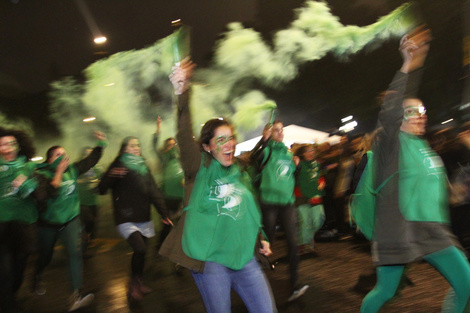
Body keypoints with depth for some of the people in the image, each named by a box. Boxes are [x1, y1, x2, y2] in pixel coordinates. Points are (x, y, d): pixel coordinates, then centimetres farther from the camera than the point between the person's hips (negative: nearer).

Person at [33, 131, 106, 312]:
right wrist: (59, 172, -30)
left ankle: (77, 294, -21)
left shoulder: (72, 170, 0)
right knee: (46, 256, 16)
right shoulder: (42, 174, -14)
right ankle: (37, 278, 51)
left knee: (75, 252, -18)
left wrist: (100, 144, -9)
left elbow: (91, 160, 3)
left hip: (70, 220, 2)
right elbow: (48, 193, -31)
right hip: (48, 223, -2)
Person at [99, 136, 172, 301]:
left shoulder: (143, 167, 11)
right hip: (126, 219, -5)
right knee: (140, 249, -19)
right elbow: (102, 190, -11)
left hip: (144, 219, 5)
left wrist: (164, 213, 6)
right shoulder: (118, 166, -4)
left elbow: (154, 192, 11)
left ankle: (138, 283, 32)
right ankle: (134, 283, 4)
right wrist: (110, 176, -30)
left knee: (141, 252, 10)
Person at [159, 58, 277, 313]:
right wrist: (182, 95, -35)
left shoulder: (240, 172, 11)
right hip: (210, 260, -4)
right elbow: (184, 138, -23)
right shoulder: (200, 169, -5)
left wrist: (261, 239, 14)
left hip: (245, 256, 5)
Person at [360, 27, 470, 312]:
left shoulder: (425, 146, 13)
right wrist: (407, 68, -31)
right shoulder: (391, 142, -9)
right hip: (398, 230, -7)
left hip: (432, 230, 7)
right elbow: (389, 112, -25)